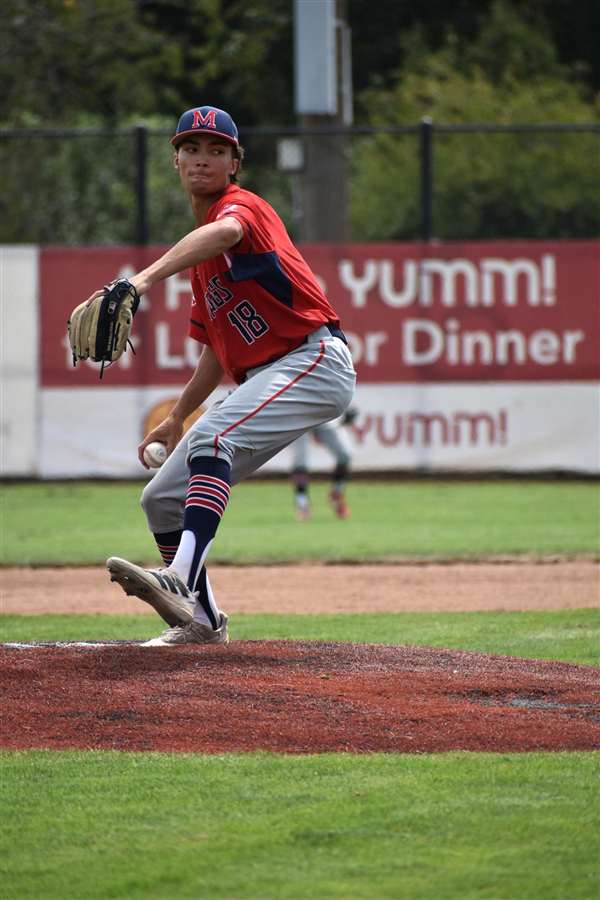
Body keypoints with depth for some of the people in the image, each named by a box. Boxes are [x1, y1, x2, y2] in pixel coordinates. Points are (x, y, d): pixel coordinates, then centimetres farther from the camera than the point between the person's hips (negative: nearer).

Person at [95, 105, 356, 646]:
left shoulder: (243, 206, -7)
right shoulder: (201, 245, 20)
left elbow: (225, 232, -35)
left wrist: (146, 278, -51)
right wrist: (176, 418, 20)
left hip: (316, 359, -10)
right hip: (262, 379, 10)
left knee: (213, 439, -34)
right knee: (162, 498, 8)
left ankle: (182, 582, -49)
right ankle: (202, 620, 17)